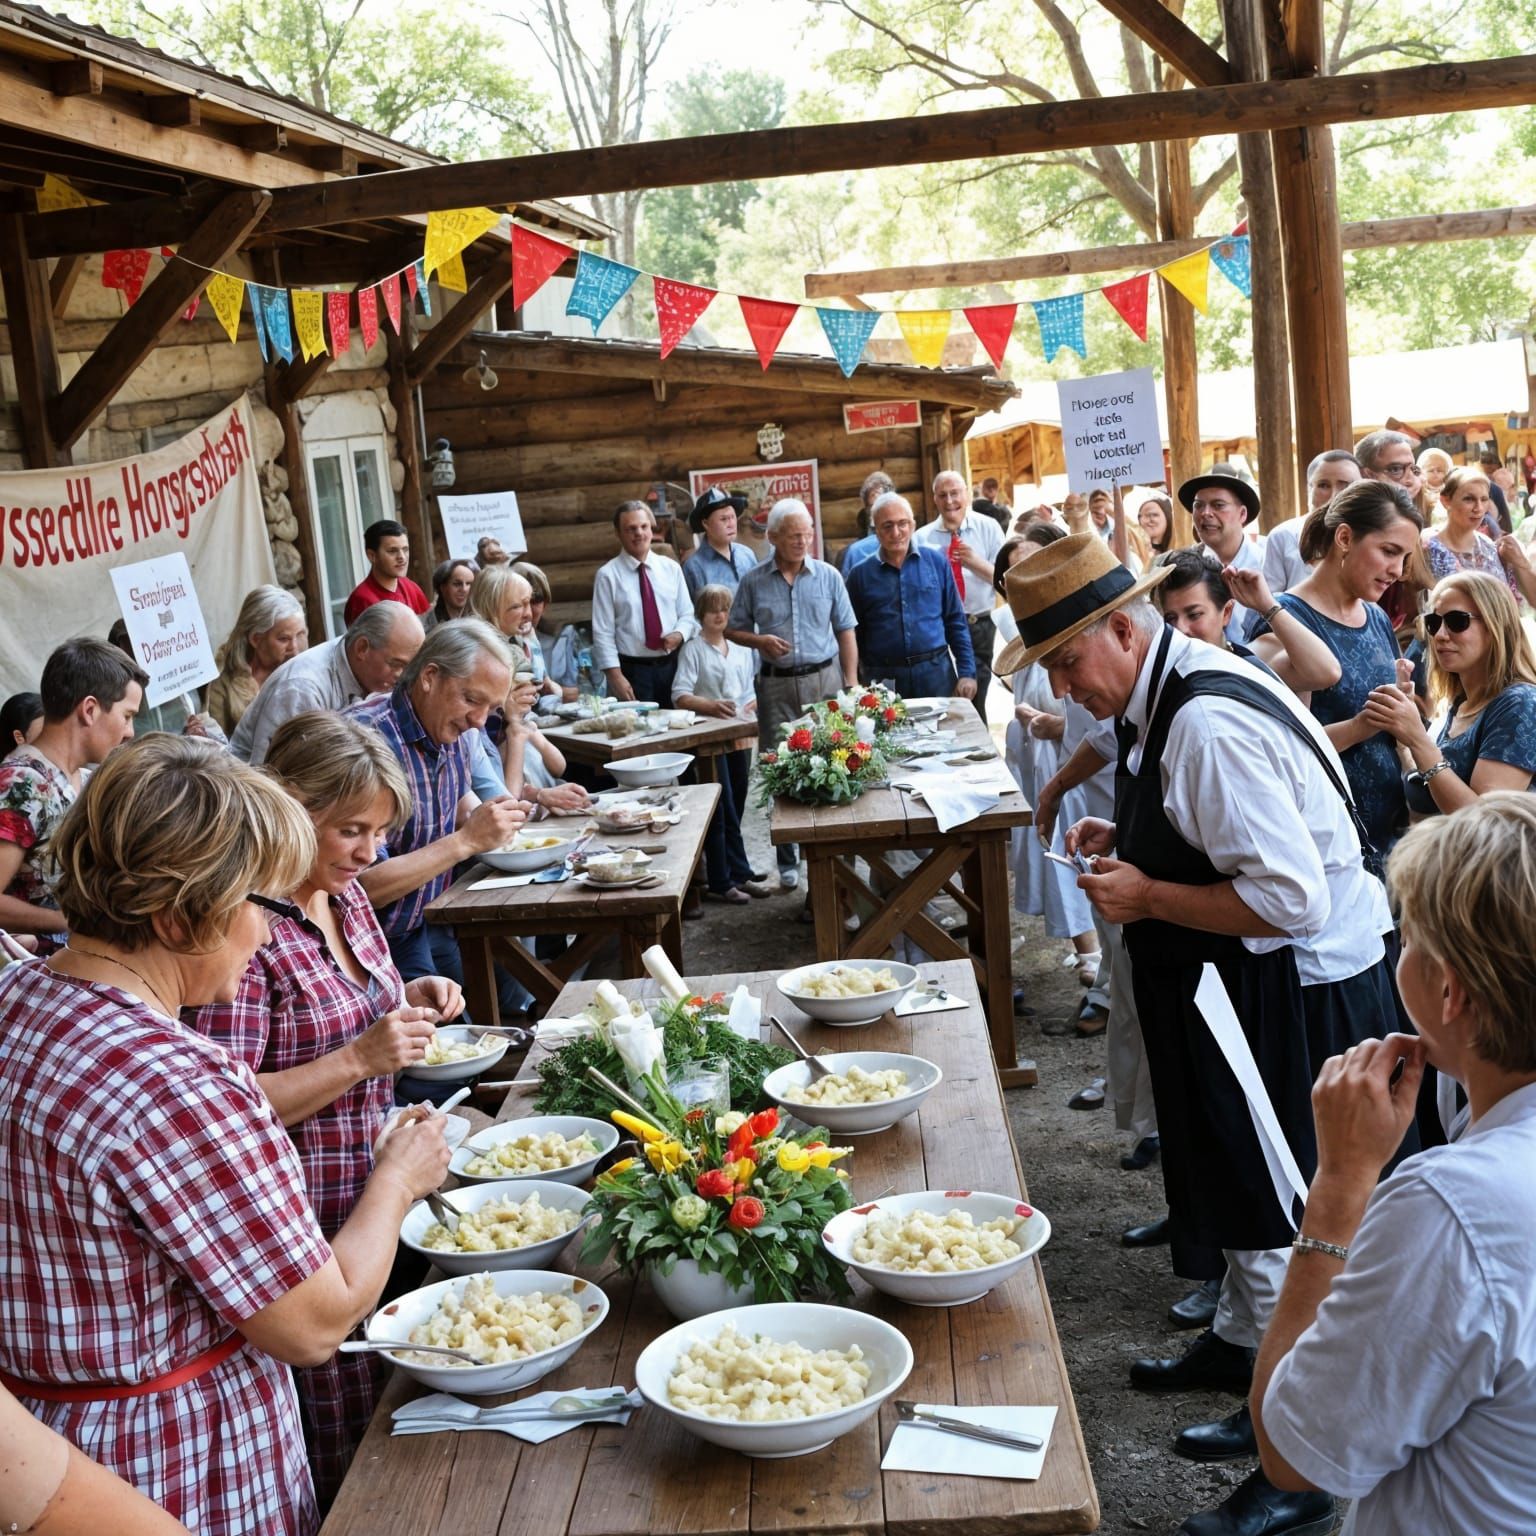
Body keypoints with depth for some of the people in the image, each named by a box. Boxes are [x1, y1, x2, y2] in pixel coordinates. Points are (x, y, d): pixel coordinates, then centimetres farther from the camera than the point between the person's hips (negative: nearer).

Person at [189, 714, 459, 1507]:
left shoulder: (346, 894, 5)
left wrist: (410, 1001, 2)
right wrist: (359, 1059, -28)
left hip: (377, 1199, 8)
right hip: (311, 1225, -8)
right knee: (346, 1463, 7)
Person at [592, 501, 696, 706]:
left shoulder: (671, 568, 8)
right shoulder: (608, 575, -3)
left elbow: (687, 615, 12)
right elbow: (603, 633, -6)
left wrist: (680, 634, -10)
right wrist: (616, 677, -14)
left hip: (672, 666, 3)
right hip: (633, 670, -3)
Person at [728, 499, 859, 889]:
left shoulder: (828, 577, 3)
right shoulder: (753, 582, 3)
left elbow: (846, 632, 6)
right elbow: (733, 630, 11)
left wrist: (851, 685, -1)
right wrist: (761, 641, -10)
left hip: (825, 678, 0)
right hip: (776, 685, 0)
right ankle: (788, 860, 12)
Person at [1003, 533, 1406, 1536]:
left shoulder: (1209, 723, -27)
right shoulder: (1167, 696, 5)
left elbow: (1289, 897, -30)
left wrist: (1148, 896, -21)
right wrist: (1130, 841, 4)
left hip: (1302, 997, -10)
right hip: (1256, 994, 10)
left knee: (1279, 1225, 1)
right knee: (1246, 1192, 26)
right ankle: (1240, 1344, 48)